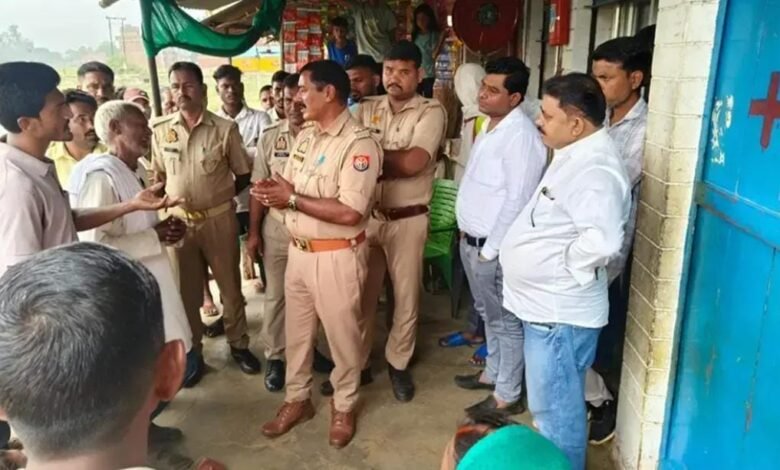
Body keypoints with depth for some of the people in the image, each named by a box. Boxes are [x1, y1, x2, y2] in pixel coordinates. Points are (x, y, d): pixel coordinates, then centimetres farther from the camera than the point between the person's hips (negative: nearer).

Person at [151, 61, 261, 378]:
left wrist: (218, 196, -4)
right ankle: (192, 351, 29)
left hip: (219, 219, -1)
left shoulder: (225, 129, -7)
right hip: (179, 221, 2)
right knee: (186, 290, 13)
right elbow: (158, 176, 9)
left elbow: (243, 175, 1)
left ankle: (238, 344, 29)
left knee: (230, 285, 11)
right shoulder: (160, 130, 0)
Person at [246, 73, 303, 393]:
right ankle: (274, 356, 27)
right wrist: (253, 232, 1)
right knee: (275, 294, 11)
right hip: (277, 229, 2)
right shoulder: (270, 136, 0)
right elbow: (259, 187, 3)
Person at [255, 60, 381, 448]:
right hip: (298, 251, 8)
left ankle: (344, 405, 33)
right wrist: (274, 192, -12)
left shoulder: (359, 144, -19)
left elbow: (349, 213, -26)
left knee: (342, 333, 11)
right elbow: (291, 187, 12)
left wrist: (292, 199, -21)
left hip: (337, 256, -7)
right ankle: (297, 399, 39)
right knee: (296, 330, 19)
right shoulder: (305, 135, 8)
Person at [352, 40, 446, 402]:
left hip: (407, 220, -3)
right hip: (366, 216, 3)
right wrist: (391, 161, -17)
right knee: (362, 293, 13)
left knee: (406, 296, 10)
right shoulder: (366, 109, 6)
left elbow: (413, 162, -20)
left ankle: (398, 362, 31)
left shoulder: (431, 112, -6)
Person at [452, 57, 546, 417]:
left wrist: (491, 248, -19)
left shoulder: (520, 135, -21)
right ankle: (493, 372, 40)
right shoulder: (491, 126, 10)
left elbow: (517, 200, -24)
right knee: (489, 314, 23)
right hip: (472, 239, 9)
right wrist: (466, 231, 16)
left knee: (505, 321, 6)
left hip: (491, 246, -9)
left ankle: (508, 396, 20)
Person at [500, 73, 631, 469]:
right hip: (547, 304, 10)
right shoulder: (575, 155, 8)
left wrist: (565, 267, -22)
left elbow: (603, 239, -39)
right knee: (552, 406, 26)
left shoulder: (594, 169, -24)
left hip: (560, 312, -10)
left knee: (555, 411, 8)